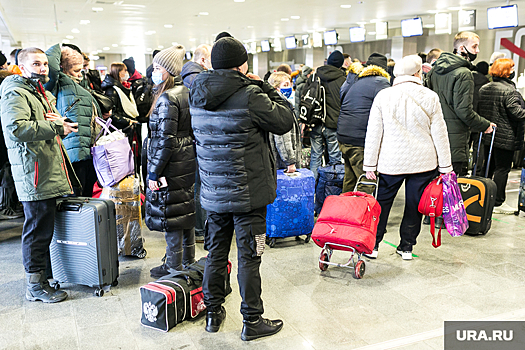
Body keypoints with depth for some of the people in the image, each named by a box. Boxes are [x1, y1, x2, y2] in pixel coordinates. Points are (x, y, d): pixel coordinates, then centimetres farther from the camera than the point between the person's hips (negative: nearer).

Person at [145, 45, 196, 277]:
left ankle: (174, 267, 13)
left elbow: (165, 140, -21)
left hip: (172, 166, -9)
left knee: (170, 214, 1)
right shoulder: (187, 93, 10)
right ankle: (188, 261, 30)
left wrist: (154, 172, -16)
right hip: (188, 163, 9)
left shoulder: (167, 98, -18)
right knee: (186, 210, 17)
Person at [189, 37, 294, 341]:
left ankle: (214, 312, 32)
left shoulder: (198, 98, 3)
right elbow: (285, 121, -9)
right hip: (248, 193, -6)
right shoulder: (249, 96, -17)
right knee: (249, 258, 5)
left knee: (216, 253, 18)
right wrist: (265, 88, 0)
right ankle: (252, 321, 18)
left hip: (213, 192, 6)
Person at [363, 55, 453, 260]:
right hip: (423, 162, 0)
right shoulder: (430, 97, -3)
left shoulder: (383, 96, -4)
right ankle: (407, 247, 20)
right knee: (414, 205, 11)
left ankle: (372, 245, 14)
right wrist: (445, 166, 8)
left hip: (391, 161, 0)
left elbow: (374, 134, -3)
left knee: (382, 203, 11)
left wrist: (370, 164, 3)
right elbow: (439, 134, 1)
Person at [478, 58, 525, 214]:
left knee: (488, 166, 16)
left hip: (487, 135, 7)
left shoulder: (483, 89, 7)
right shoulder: (509, 91, -16)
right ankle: (498, 203, 4)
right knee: (502, 169, 0)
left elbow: (479, 109, 14)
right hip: (505, 137, -7)